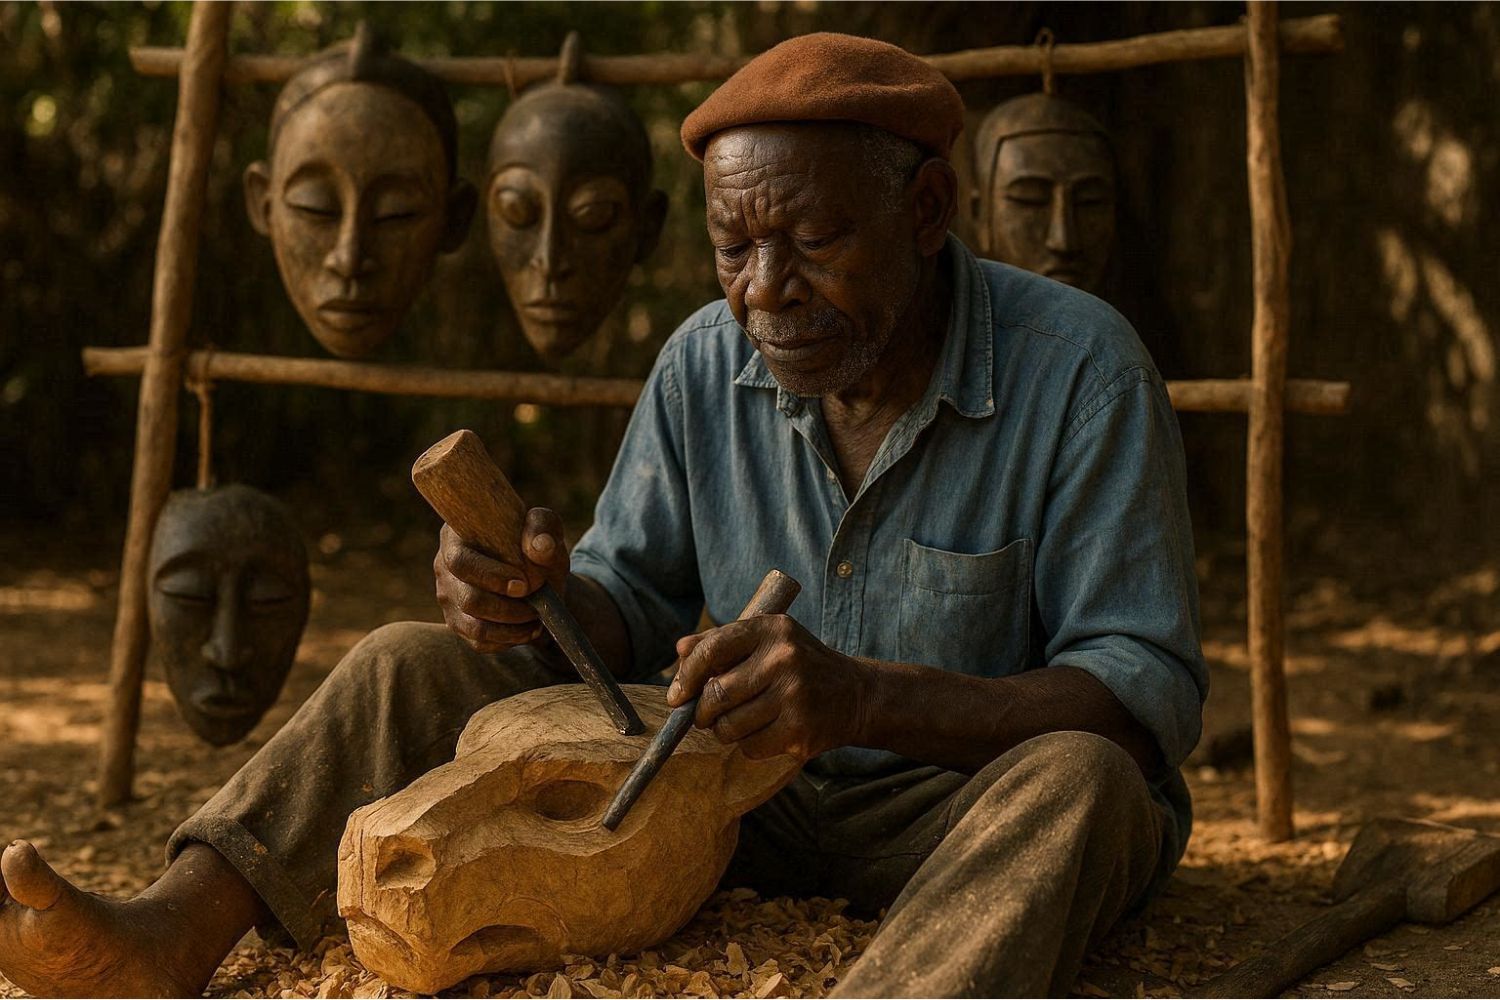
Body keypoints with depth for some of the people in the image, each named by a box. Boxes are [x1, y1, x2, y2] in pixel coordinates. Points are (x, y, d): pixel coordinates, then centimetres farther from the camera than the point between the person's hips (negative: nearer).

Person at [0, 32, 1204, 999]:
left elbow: (1151, 693, -22)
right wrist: (547, 596, -21)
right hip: (744, 791, 5)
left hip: (959, 800, -4)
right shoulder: (706, 365, -3)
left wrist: (868, 698, -37)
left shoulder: (1079, 369, -17)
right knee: (417, 668, -5)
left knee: (1079, 778, -39)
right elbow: (636, 609, 5)